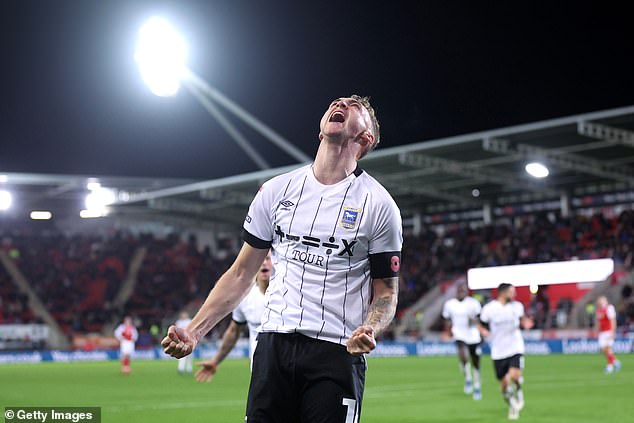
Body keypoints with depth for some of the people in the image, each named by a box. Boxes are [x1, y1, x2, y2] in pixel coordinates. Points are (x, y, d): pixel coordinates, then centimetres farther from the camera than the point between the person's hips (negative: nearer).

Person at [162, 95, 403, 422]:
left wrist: (369, 329, -17)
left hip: (337, 351, -2)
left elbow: (386, 291, 5)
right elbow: (241, 274, 13)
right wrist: (193, 332, 5)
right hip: (274, 345, 2)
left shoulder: (379, 204, 2)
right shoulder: (276, 190, 10)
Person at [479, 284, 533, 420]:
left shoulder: (517, 306, 0)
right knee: (504, 384, 4)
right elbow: (481, 326, 3)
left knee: (515, 375, -22)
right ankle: (512, 406, 31)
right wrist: (484, 331, -19)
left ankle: (517, 390, 13)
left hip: (516, 348, 1)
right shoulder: (488, 309, -8)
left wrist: (525, 323, -5)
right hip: (499, 351, -1)